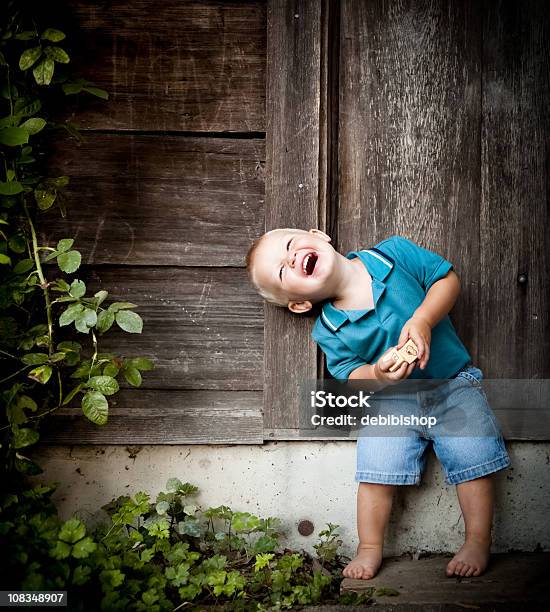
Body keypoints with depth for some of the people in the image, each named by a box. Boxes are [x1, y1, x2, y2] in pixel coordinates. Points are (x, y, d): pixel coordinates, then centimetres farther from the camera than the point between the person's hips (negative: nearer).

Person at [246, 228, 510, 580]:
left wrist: (422, 319, -26)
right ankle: (370, 548, 10)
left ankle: (478, 542, 9)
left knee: (473, 459, -8)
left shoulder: (394, 253, -14)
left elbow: (448, 279, -9)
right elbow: (351, 376, -8)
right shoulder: (328, 332, -11)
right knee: (376, 471, -9)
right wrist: (376, 374, -32)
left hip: (453, 382, 0)